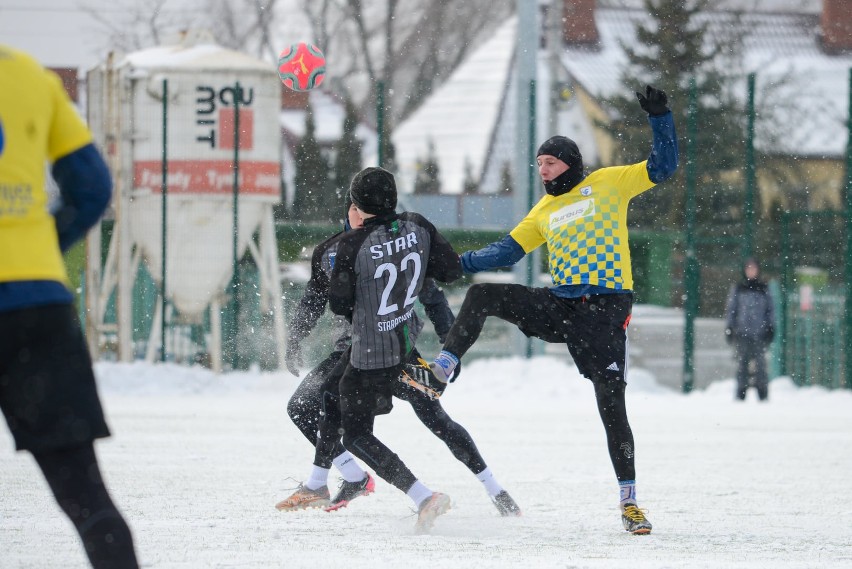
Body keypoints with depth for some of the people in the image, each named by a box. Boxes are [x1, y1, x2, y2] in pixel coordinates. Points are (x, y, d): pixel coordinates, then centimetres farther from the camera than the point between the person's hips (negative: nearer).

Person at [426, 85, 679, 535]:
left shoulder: (609, 183, 5)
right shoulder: (544, 212, 18)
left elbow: (663, 167, 2)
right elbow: (507, 251, 18)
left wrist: (658, 117, -10)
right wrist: (459, 262, 6)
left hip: (604, 312, -5)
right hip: (559, 307, 5)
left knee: (612, 408, -9)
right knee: (481, 296, -12)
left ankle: (629, 501, -1)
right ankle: (440, 371, -9)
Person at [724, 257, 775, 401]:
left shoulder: (763, 289, 10)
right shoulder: (737, 289, 9)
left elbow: (770, 309, 12)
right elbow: (731, 309, 10)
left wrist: (771, 327, 4)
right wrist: (729, 328, 3)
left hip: (760, 333, 0)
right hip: (741, 333, 0)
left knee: (760, 363, -7)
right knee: (742, 363, -1)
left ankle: (763, 394, -4)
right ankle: (740, 394, 3)